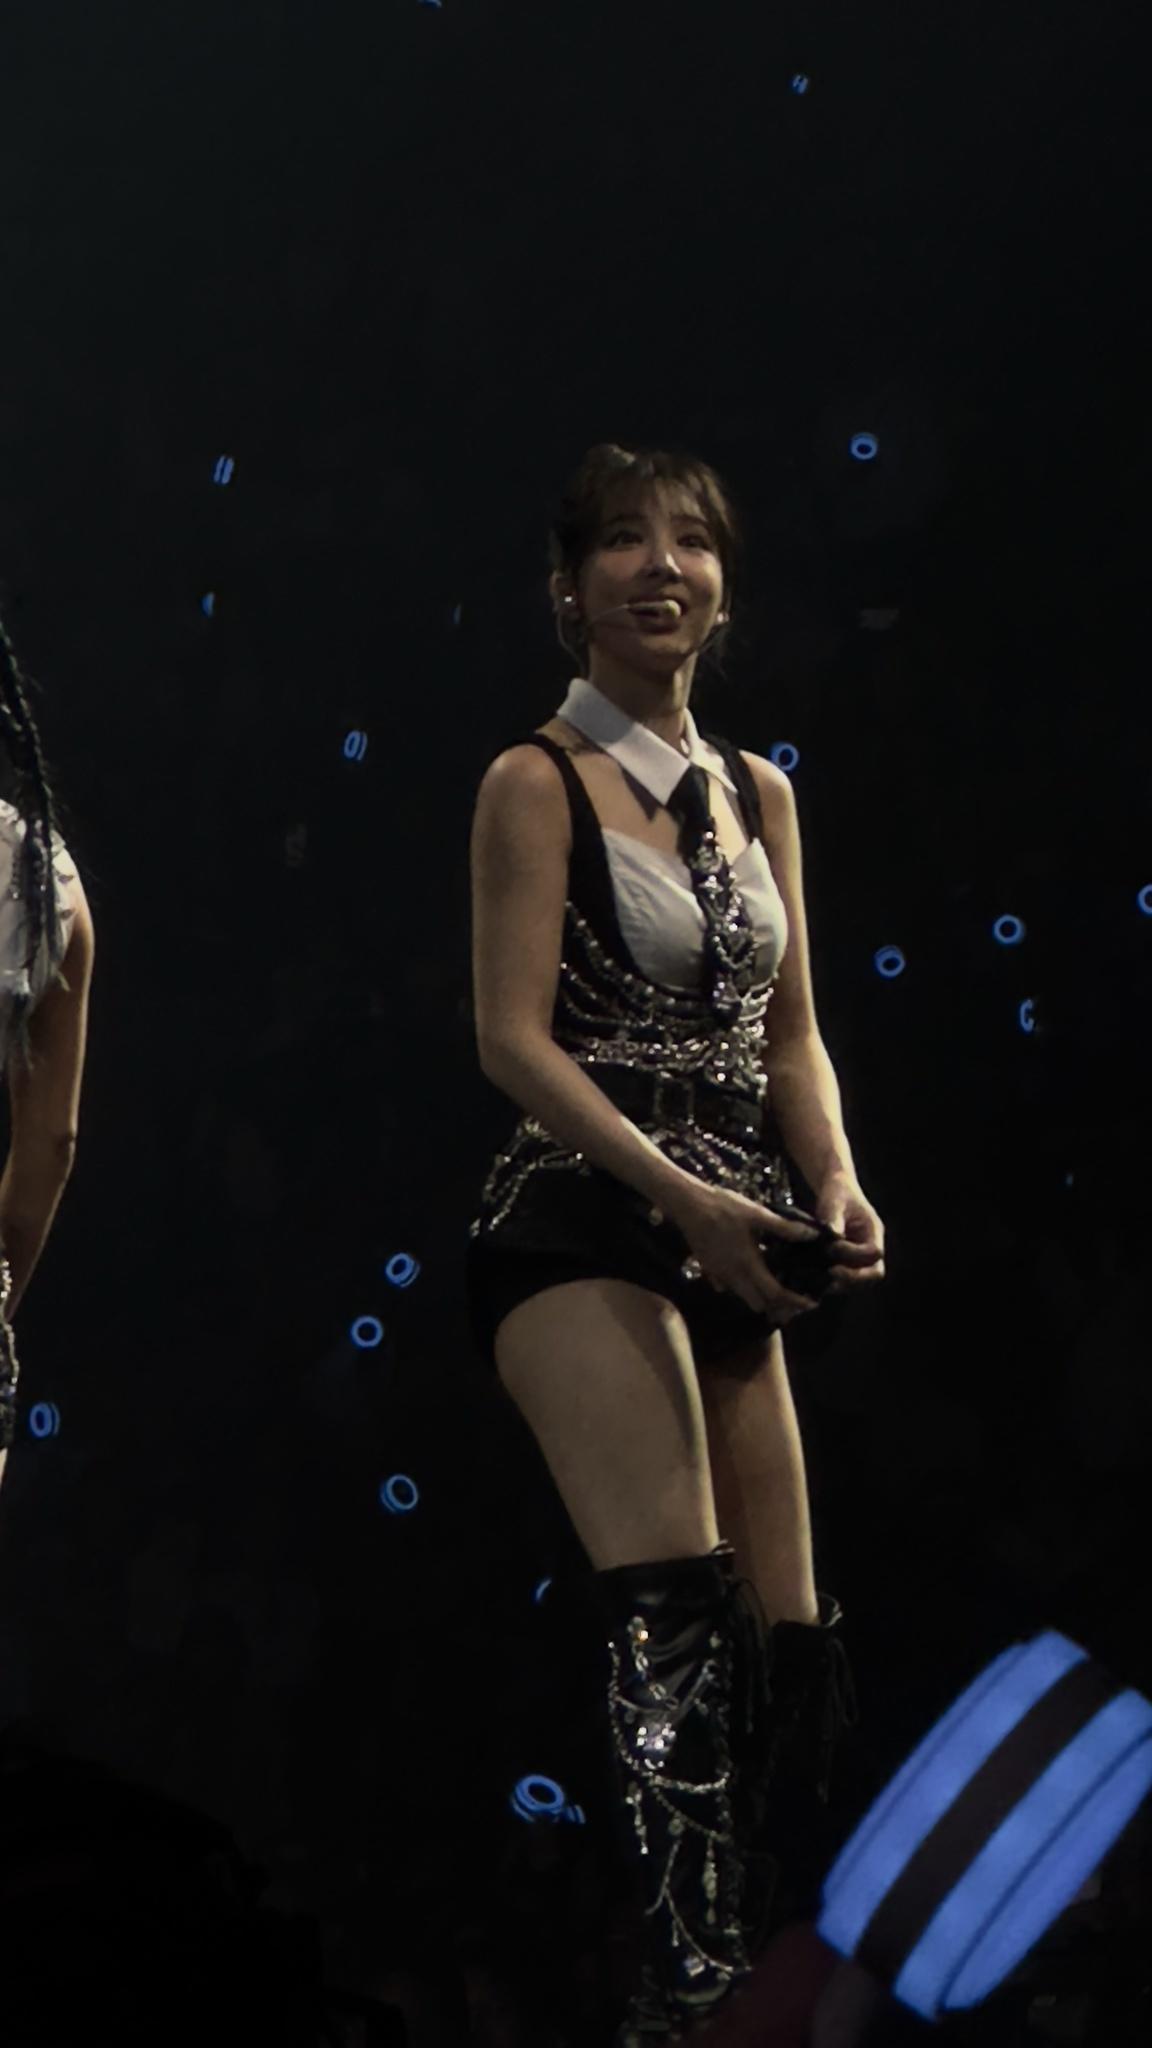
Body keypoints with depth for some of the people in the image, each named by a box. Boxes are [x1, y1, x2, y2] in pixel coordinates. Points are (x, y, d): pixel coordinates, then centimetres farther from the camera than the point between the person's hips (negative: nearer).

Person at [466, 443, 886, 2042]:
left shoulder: (758, 795, 18)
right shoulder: (541, 784, -1)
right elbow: (514, 1035, -9)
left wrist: (835, 1180, -2)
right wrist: (681, 1195, -20)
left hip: (728, 1235, 7)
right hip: (582, 1216, -7)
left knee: (787, 1635, 2)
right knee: (677, 1608, -22)